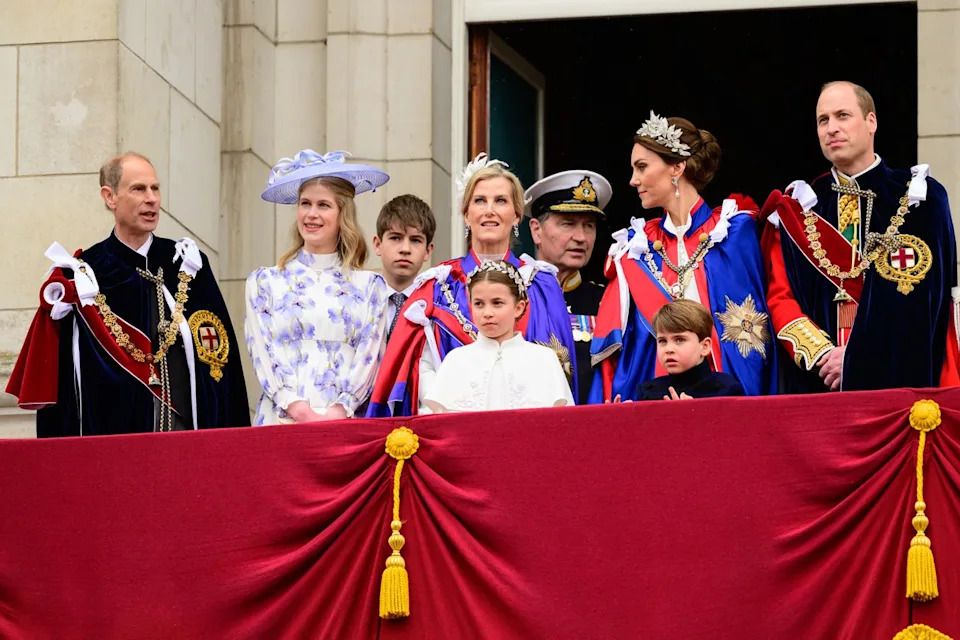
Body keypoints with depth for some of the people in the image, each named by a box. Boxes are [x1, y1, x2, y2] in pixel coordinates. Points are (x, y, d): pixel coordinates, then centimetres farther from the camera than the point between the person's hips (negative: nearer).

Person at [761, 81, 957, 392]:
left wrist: (860, 357, -15)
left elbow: (923, 298, -7)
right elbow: (780, 296, 4)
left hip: (897, 378, -2)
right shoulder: (799, 207, 10)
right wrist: (822, 353, -12)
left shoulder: (918, 198, 1)